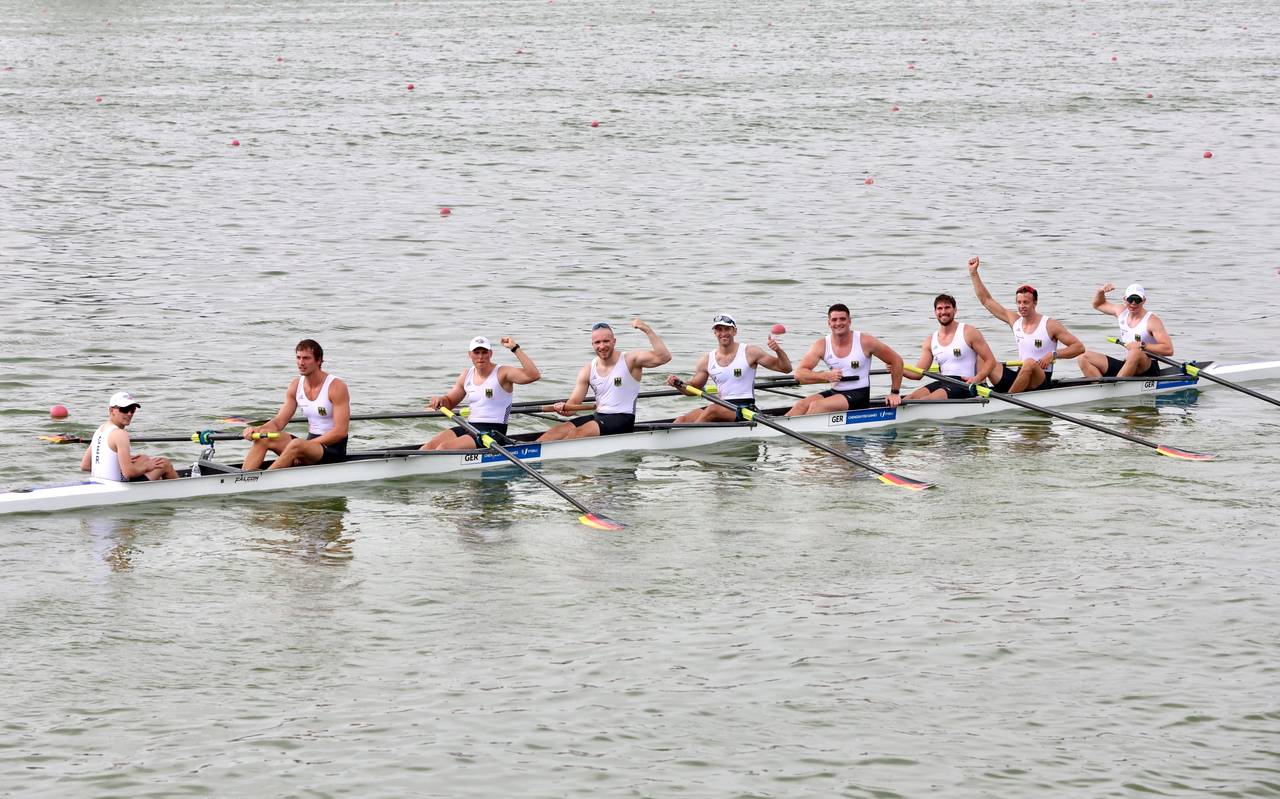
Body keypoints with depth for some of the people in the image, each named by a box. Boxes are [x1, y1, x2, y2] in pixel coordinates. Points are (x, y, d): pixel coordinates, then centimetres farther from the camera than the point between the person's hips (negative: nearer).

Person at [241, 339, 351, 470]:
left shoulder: (336, 387, -13)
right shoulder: (296, 386, 7)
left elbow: (340, 432, -18)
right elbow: (279, 422, 7)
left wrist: (306, 447, -23)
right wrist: (257, 430, -14)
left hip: (334, 450, -7)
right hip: (311, 442, 7)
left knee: (297, 445, -36)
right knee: (263, 437, -13)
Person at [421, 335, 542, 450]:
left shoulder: (502, 374, -6)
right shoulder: (466, 376, 13)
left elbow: (534, 375, -21)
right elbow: (450, 402, 25)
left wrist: (515, 348, -22)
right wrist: (441, 400, 0)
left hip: (493, 432, -7)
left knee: (444, 448, -26)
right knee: (430, 446, -15)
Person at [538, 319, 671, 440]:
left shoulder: (629, 361, -4)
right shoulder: (588, 370, 9)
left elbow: (663, 357, -18)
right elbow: (573, 404, 7)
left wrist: (647, 330, -24)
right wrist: (563, 408, -17)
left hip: (622, 420, -6)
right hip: (598, 416, 6)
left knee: (579, 432, -27)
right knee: (560, 429, -16)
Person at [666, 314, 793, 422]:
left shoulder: (750, 353, 1)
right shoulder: (706, 361, 10)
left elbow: (786, 368, 2)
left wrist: (778, 351, -18)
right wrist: (678, 384, -2)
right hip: (721, 408, 5)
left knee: (713, 409, -34)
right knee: (682, 420, -19)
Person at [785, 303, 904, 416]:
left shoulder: (865, 341, -7)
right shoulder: (821, 345, -1)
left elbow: (897, 361, 1)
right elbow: (799, 373, -9)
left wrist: (894, 393, -1)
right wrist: (826, 376, -24)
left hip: (859, 395, -5)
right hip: (834, 392, 5)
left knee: (817, 406, -28)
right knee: (801, 405, -21)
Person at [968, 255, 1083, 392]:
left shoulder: (1050, 325, -7)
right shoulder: (1015, 320, 9)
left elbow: (1079, 347, -8)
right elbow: (986, 300, 14)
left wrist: (1053, 355, -20)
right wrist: (973, 273, 9)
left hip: (1041, 382, -6)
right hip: (1018, 377, 6)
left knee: (1030, 362, -39)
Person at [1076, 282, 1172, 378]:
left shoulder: (1152, 321, -11)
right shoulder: (1121, 311, 9)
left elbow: (1169, 350, -18)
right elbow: (1098, 304, 28)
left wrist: (1142, 345, -26)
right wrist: (1101, 292, 6)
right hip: (1126, 366, 6)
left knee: (1135, 352, -42)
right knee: (1083, 358, -8)